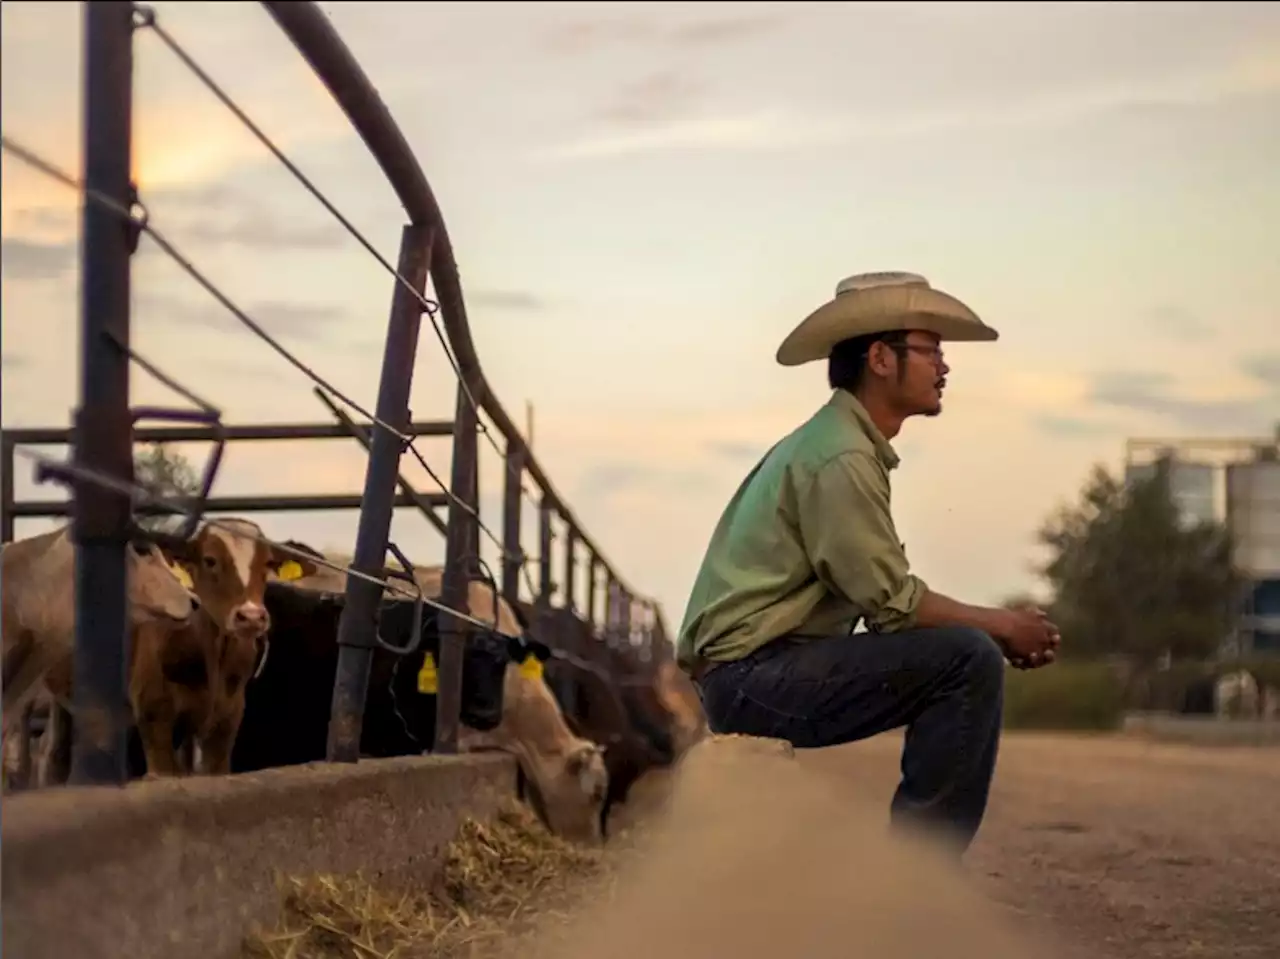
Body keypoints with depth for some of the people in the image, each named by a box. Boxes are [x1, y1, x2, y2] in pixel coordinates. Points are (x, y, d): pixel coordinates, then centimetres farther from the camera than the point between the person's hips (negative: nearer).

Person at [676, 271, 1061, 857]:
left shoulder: (841, 443, 17)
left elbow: (881, 598, 14)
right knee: (969, 660, -19)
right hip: (756, 675, -11)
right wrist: (1002, 625, -5)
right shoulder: (841, 457, -15)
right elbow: (892, 602, -18)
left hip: (753, 678, 11)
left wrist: (1000, 628, 4)